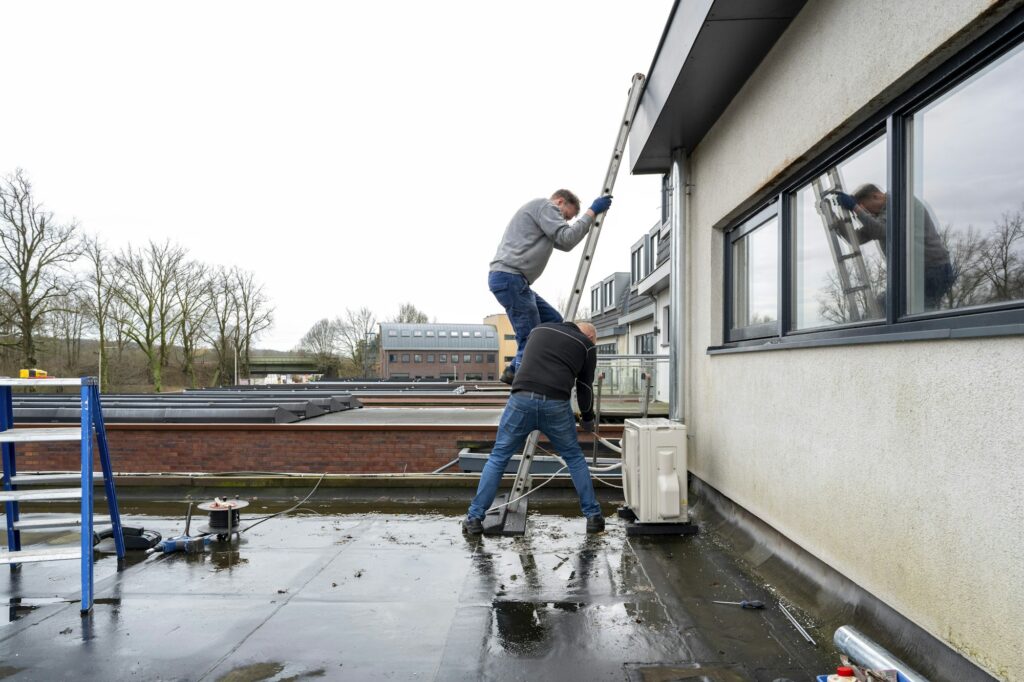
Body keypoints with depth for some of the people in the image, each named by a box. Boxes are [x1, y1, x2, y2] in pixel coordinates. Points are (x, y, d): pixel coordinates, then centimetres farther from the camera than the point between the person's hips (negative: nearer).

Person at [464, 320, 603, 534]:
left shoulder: (539, 329, 25)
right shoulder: (586, 345, 17)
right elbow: (585, 386, 20)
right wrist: (587, 418, 34)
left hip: (521, 400, 1)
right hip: (556, 405, -1)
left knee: (498, 458, 12)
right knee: (574, 457, 20)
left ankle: (474, 517, 10)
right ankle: (593, 515, 24)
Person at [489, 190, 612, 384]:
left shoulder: (541, 216, 30)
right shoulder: (545, 206, -1)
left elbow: (564, 243, 32)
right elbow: (567, 239, -12)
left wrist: (591, 216, 30)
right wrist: (591, 212, -3)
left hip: (509, 279, 10)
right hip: (509, 277, -10)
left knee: (553, 321, 11)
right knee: (531, 339, -10)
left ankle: (515, 371, 9)